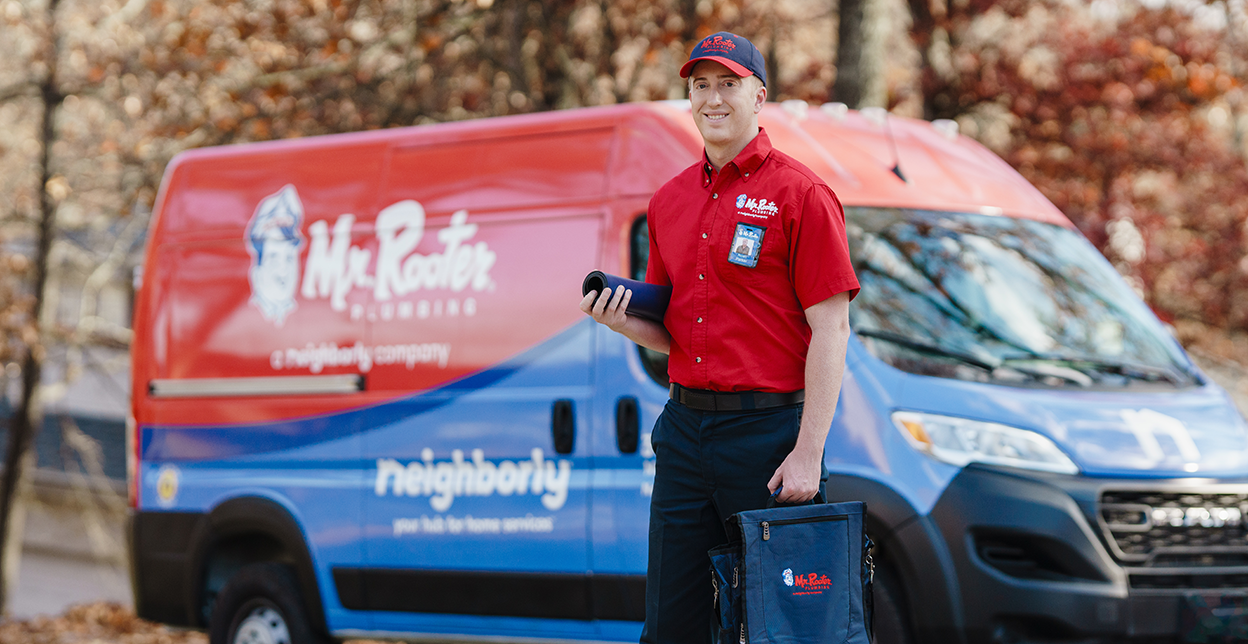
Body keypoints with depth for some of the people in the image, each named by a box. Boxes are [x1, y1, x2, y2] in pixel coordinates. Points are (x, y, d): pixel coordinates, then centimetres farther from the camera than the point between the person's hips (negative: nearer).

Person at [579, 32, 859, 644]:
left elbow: (830, 330, -10)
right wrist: (625, 322, -2)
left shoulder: (799, 194, -6)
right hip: (683, 429, 6)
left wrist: (807, 453, -16)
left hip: (767, 429, -6)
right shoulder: (670, 202, 14)